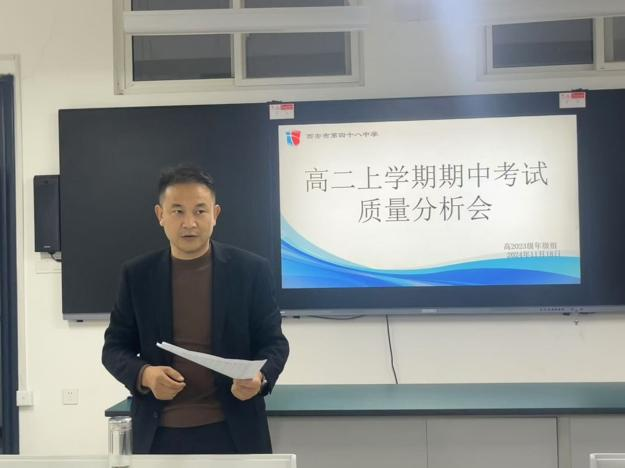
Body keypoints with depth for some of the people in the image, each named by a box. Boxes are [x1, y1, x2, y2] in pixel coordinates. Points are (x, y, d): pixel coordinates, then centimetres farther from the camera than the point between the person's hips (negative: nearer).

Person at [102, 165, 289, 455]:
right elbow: (114, 347, 7)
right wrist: (144, 374, -14)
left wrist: (260, 377, -19)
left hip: (232, 432, -1)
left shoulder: (251, 270, -2)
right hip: (159, 434, 1)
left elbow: (273, 341, 2)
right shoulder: (137, 275, 3)